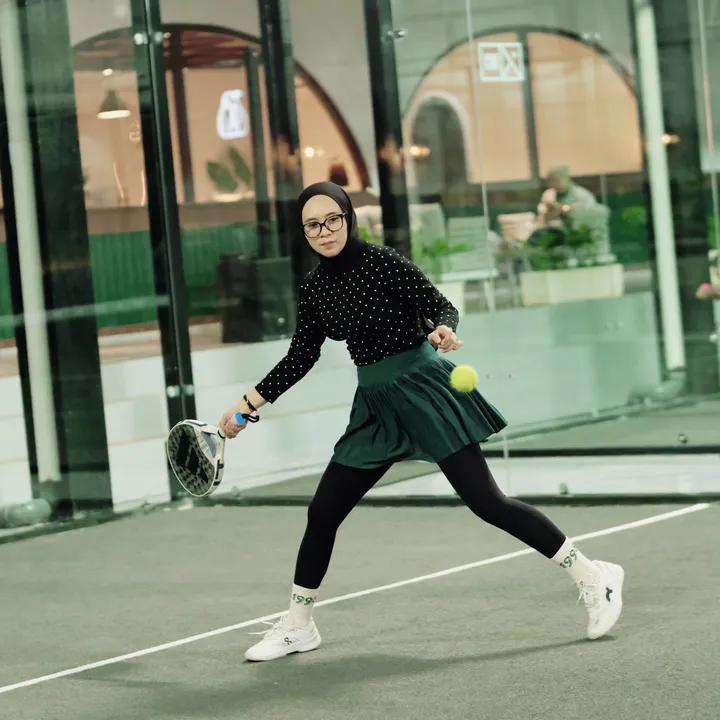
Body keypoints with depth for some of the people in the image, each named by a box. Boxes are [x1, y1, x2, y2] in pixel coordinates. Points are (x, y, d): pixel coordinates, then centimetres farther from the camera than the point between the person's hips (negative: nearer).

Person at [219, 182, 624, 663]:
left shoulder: (381, 261, -13)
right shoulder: (314, 286, 5)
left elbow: (441, 306, -13)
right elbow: (302, 357, 13)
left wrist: (443, 330, -36)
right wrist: (250, 403, 10)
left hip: (423, 388, -6)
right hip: (376, 404, 7)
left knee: (486, 502, -11)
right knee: (323, 512, 6)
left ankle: (592, 577, 0)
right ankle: (298, 625, 23)